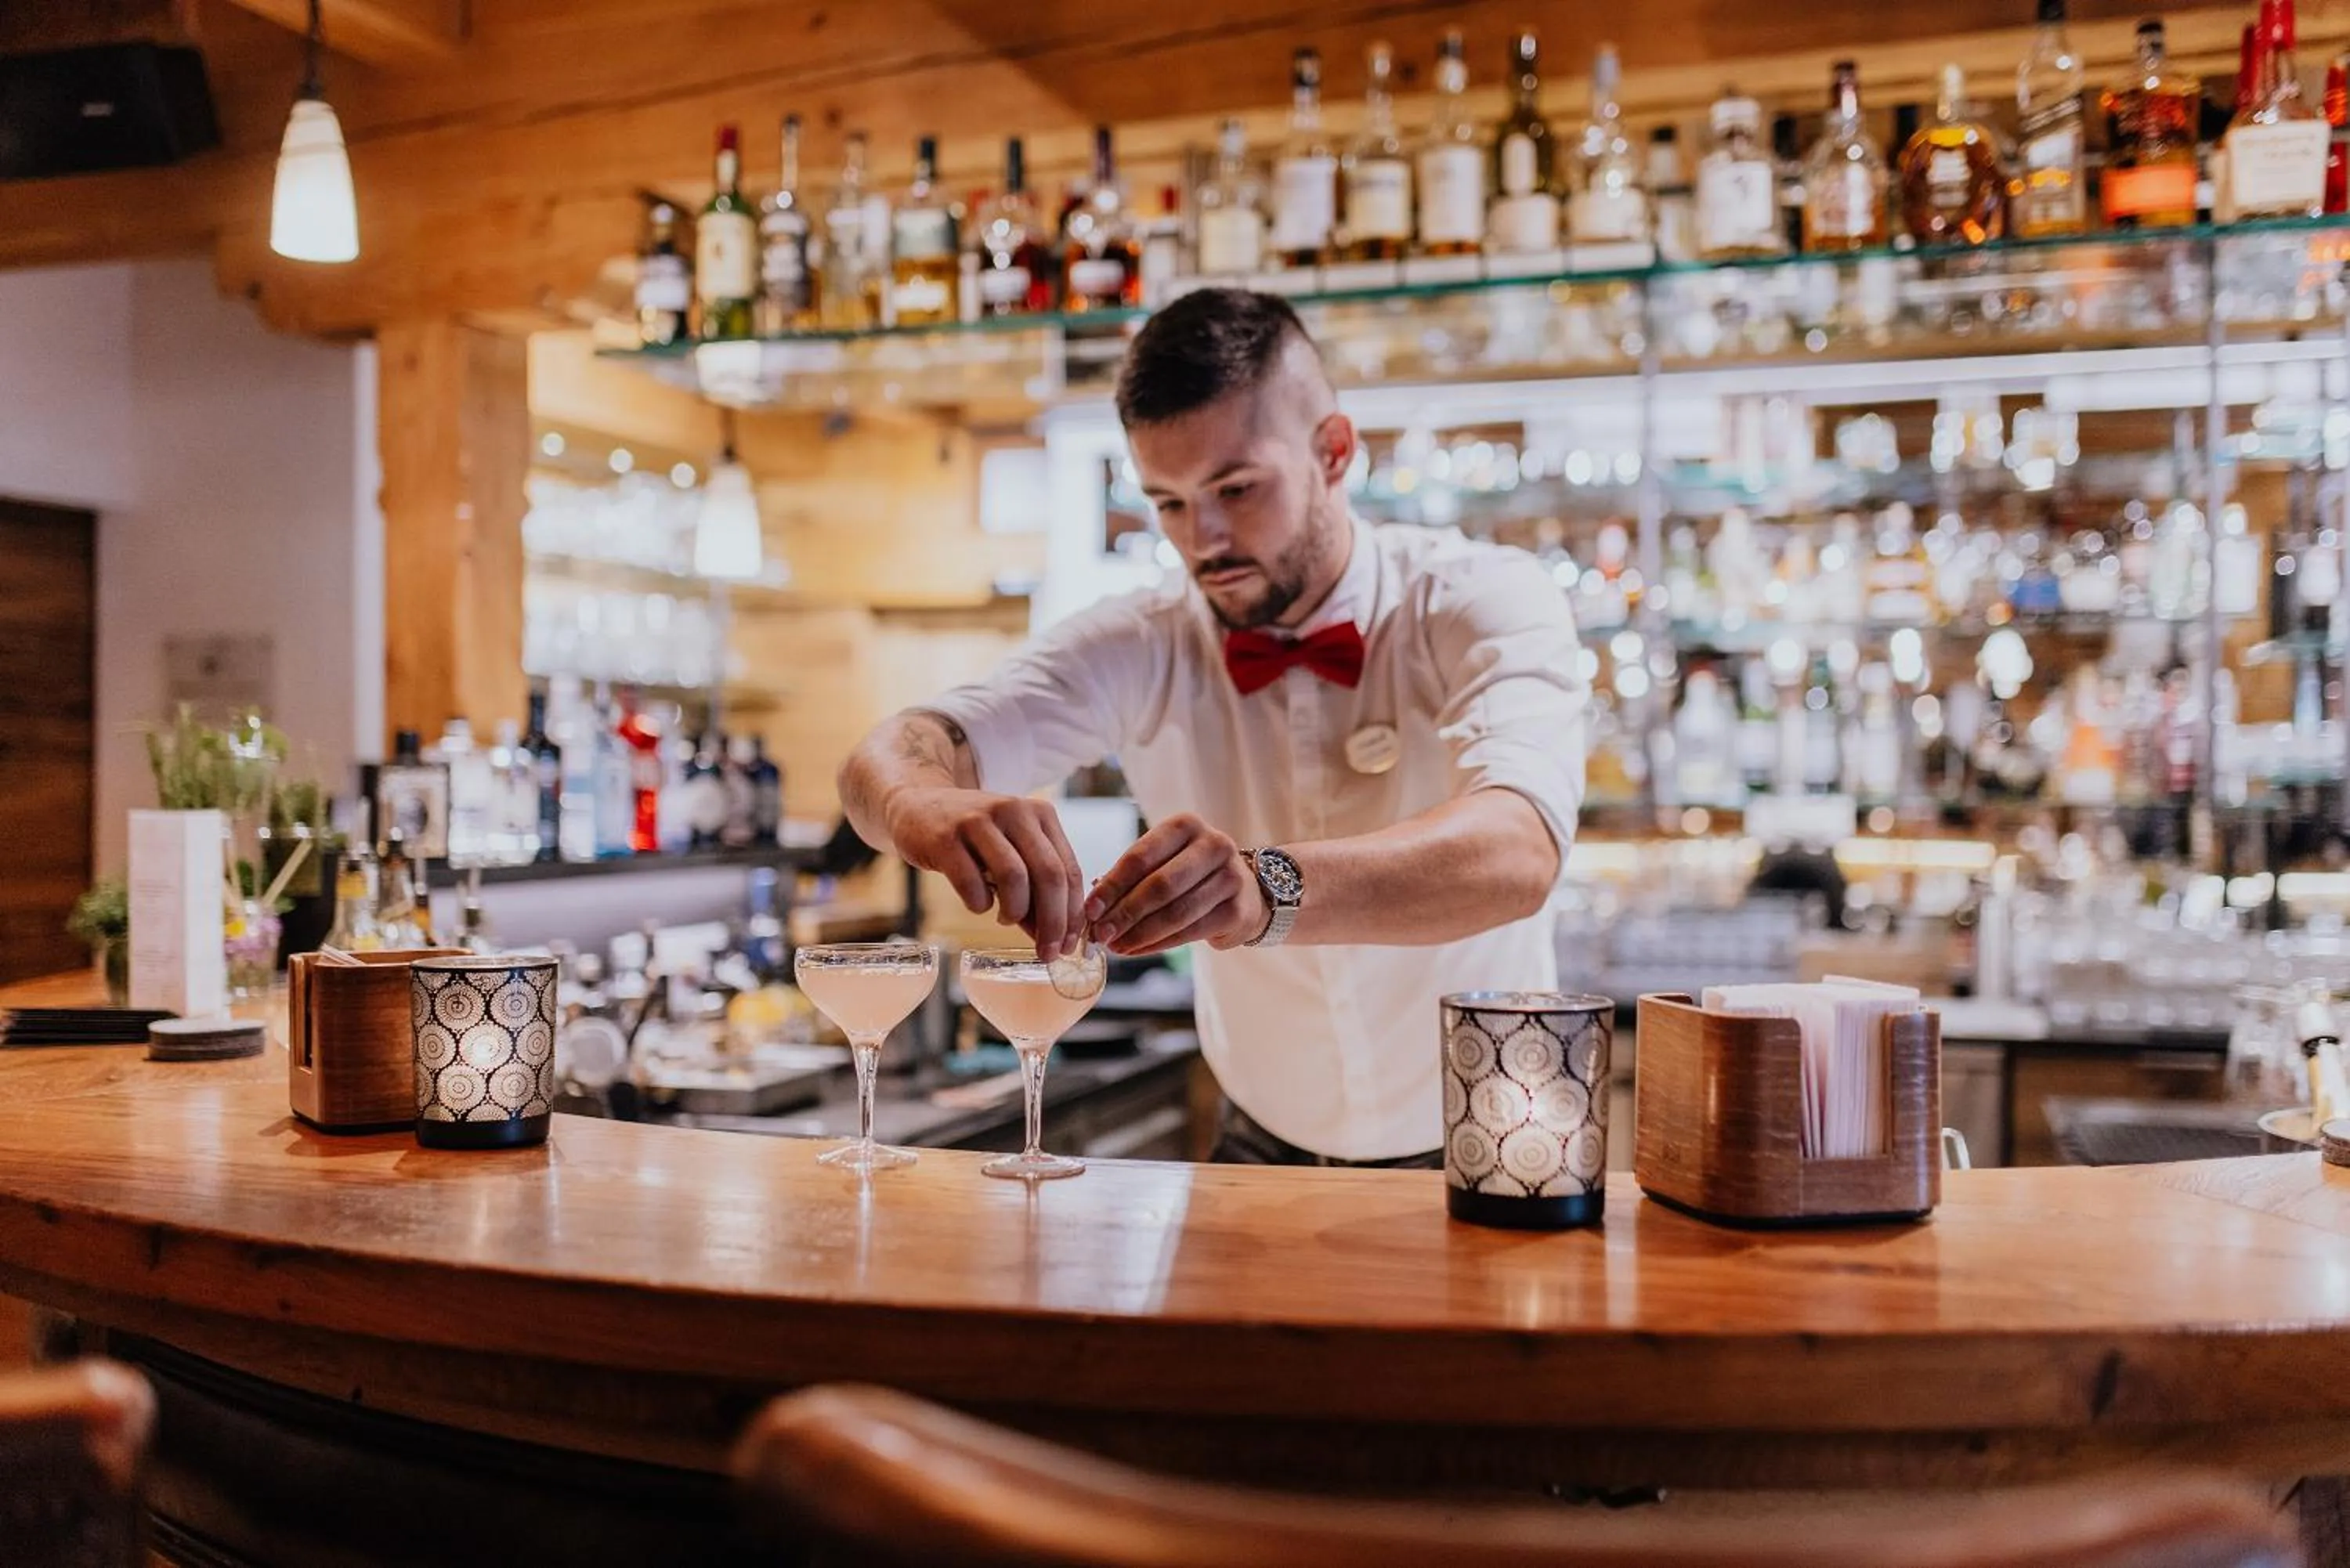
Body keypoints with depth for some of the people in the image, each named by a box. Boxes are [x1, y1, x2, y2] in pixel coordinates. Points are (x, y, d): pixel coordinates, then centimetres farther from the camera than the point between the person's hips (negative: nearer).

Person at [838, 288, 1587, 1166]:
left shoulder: (1487, 603, -15)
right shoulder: (1142, 650, -7)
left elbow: (1517, 855, -34)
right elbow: (895, 753, -18)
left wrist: (1267, 888, -51)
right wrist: (924, 804, -42)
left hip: (1482, 1156, -2)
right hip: (1266, 1152, 3)